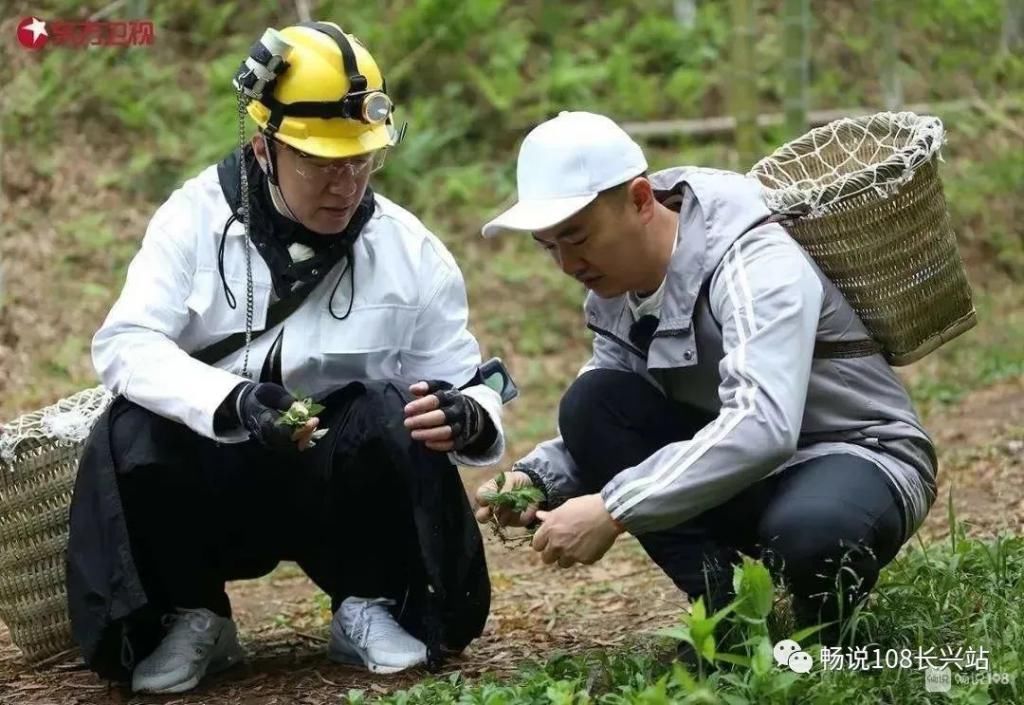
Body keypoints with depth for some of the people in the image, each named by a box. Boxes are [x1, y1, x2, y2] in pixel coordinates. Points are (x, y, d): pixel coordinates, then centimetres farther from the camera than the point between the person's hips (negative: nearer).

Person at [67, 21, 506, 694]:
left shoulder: (410, 249, -4)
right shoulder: (198, 216, -7)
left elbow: (466, 385, 0)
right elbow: (125, 344, -19)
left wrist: (466, 417, -27)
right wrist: (231, 402, -38)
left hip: (347, 479, 1)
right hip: (212, 477, 0)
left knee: (391, 417, -29)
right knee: (133, 433, -30)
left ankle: (372, 608, -3)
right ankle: (191, 618, -3)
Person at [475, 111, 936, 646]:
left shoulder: (755, 263, -25)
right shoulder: (611, 287, -1)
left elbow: (762, 428, -39)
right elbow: (608, 427, 4)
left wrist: (613, 511, -40)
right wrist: (538, 479, -18)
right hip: (737, 469, 7)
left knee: (806, 532, -42)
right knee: (592, 403, -15)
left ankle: (822, 622, -4)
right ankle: (726, 608, -13)